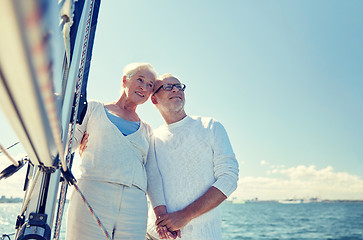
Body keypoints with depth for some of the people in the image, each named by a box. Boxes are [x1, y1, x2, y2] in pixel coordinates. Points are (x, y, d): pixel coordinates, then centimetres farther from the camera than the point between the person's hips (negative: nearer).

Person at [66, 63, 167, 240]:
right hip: (92, 197, -2)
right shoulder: (94, 109, 14)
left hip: (135, 207, 3)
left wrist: (161, 211, -3)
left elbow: (152, 173, 10)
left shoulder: (147, 131, 19)